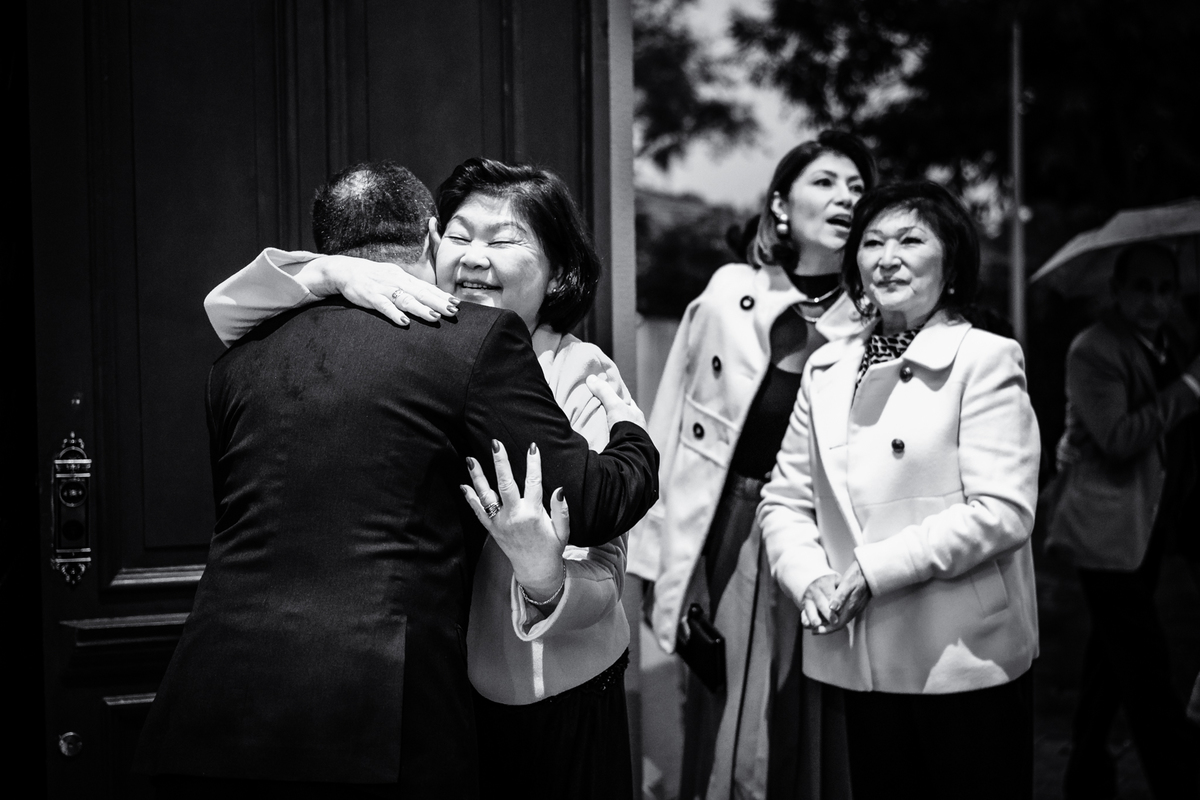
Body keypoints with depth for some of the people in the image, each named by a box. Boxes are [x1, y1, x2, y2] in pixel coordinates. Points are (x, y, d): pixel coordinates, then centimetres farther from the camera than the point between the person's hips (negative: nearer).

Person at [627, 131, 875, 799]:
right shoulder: (728, 296, -3)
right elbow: (673, 432, 0)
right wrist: (661, 564, -1)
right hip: (730, 544, 0)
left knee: (818, 742, 11)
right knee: (723, 737, 11)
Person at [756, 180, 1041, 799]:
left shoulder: (986, 360, -6)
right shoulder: (827, 369, 11)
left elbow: (1002, 511, -15)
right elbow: (785, 499, 11)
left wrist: (874, 569, -16)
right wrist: (810, 579, -8)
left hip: (966, 658, -4)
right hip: (860, 661, 5)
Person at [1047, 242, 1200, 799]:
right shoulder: (1094, 350, -13)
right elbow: (1118, 439, -23)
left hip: (1147, 527, 9)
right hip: (1107, 528, -9)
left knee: (1114, 656, 17)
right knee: (1146, 667, -11)